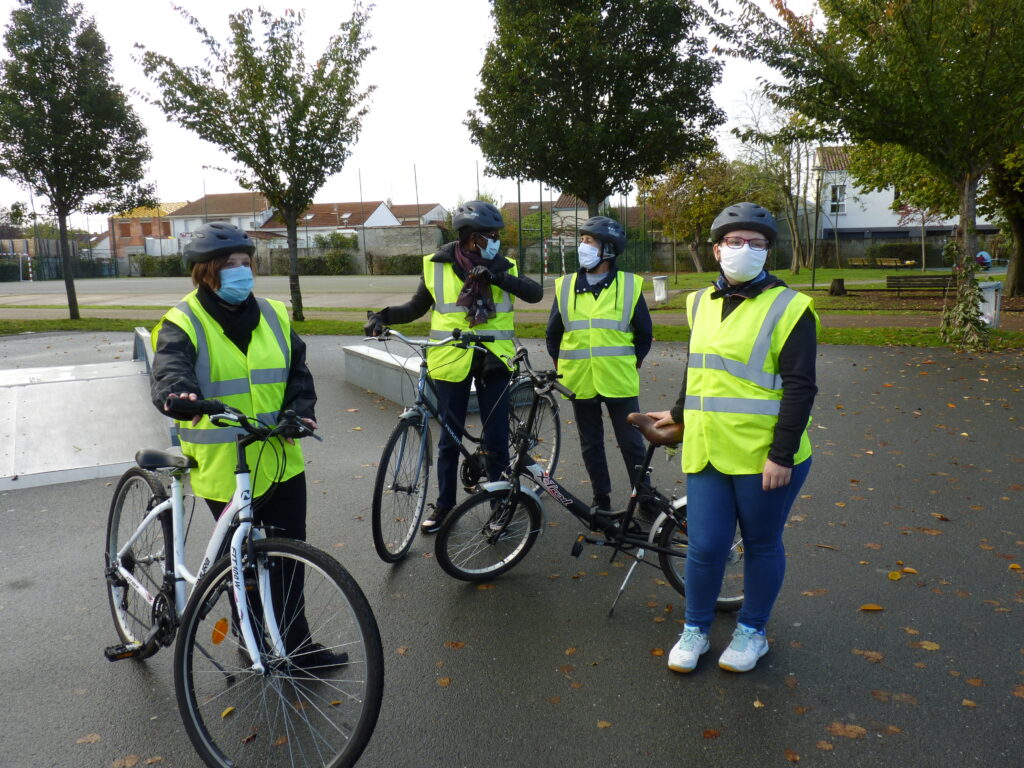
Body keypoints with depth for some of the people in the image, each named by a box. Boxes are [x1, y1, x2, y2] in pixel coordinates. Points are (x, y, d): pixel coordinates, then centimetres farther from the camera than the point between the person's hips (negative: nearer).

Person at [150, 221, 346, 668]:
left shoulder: (273, 315, 8)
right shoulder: (183, 324, -7)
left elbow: (298, 371, 9)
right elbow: (168, 372, -25)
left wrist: (300, 411, -10)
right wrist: (178, 396, -48)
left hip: (281, 459, 5)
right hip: (224, 467, -4)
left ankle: (295, 645, 29)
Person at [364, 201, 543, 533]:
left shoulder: (502, 267, 1)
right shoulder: (437, 266, -2)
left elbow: (535, 293, -12)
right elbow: (416, 307, 9)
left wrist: (496, 277, -23)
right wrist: (385, 315, -9)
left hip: (492, 361, 1)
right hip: (452, 361, 0)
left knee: (496, 437, 4)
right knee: (449, 437, 10)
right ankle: (443, 504, 25)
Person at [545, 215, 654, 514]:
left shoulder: (629, 285, -2)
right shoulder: (565, 286, 3)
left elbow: (644, 333, 6)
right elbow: (553, 333, 13)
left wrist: (629, 365, 5)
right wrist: (564, 367, 10)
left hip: (620, 383, -2)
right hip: (580, 383, 3)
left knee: (631, 443, 5)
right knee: (591, 445, 13)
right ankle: (601, 499, 27)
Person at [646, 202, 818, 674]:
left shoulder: (787, 307, -7)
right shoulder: (701, 303, 10)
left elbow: (799, 387, -11)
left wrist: (782, 454, -16)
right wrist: (680, 414, 33)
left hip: (764, 457, -4)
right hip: (706, 453, 4)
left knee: (761, 545, 12)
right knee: (705, 546, 6)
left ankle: (751, 631, 32)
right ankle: (695, 630, 27)